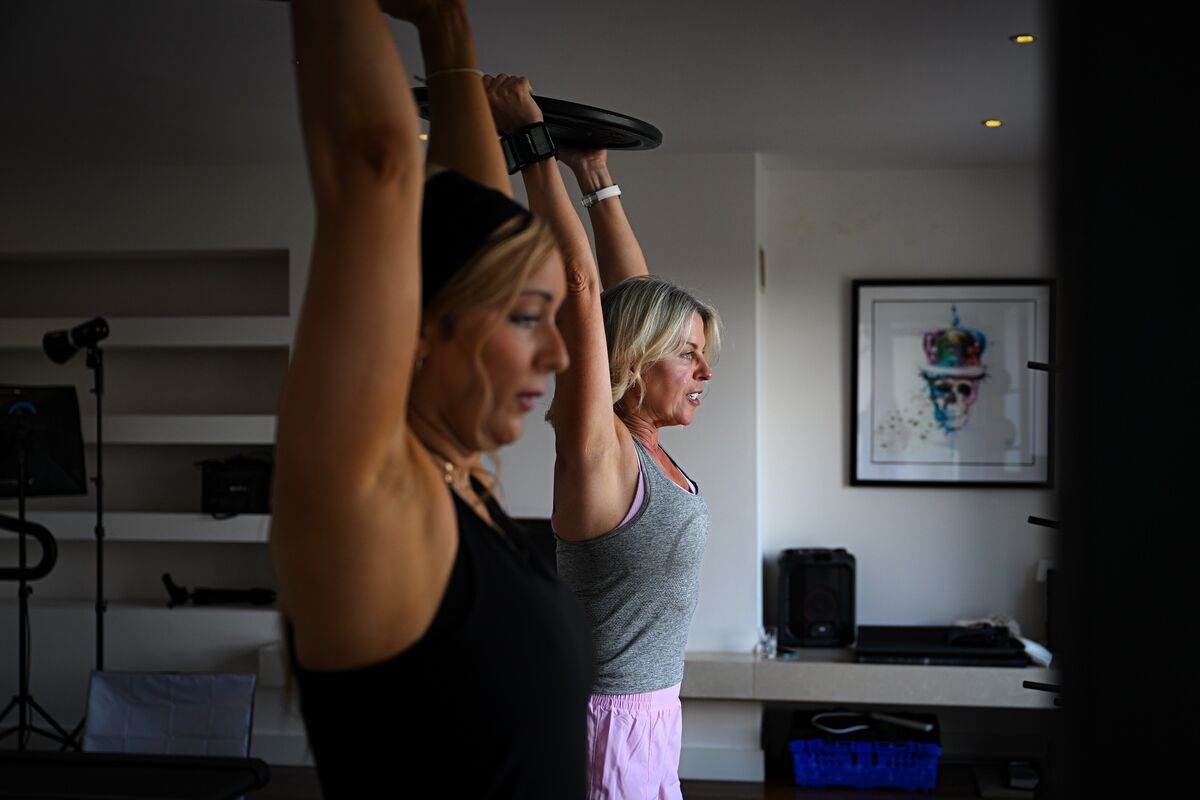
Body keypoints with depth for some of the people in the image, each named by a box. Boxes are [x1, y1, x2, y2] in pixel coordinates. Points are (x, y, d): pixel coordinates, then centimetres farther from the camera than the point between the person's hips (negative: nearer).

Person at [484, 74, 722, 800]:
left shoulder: (645, 446, 6)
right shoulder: (597, 448, -15)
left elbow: (631, 289, 13)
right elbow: (581, 284, -22)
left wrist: (599, 178, 17)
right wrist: (536, 149, -18)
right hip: (610, 730, -8)